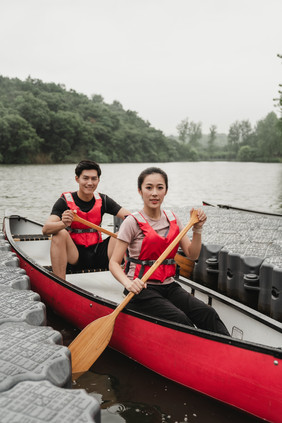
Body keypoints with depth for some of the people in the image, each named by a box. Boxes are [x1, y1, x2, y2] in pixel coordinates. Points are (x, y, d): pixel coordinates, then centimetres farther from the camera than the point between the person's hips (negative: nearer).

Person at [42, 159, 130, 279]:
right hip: (73, 256, -2)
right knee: (60, 233, -30)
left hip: (97, 255, 3)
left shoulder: (102, 200, 4)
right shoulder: (65, 201, -7)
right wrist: (63, 224, -43)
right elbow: (45, 230, -20)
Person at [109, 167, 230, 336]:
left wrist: (197, 229, -5)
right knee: (180, 320, -27)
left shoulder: (173, 219, 9)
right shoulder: (132, 222, -6)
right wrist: (128, 283, -29)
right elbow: (114, 262, -10)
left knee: (208, 314, -18)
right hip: (142, 289, -4)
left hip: (168, 286, 5)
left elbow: (192, 255, 9)